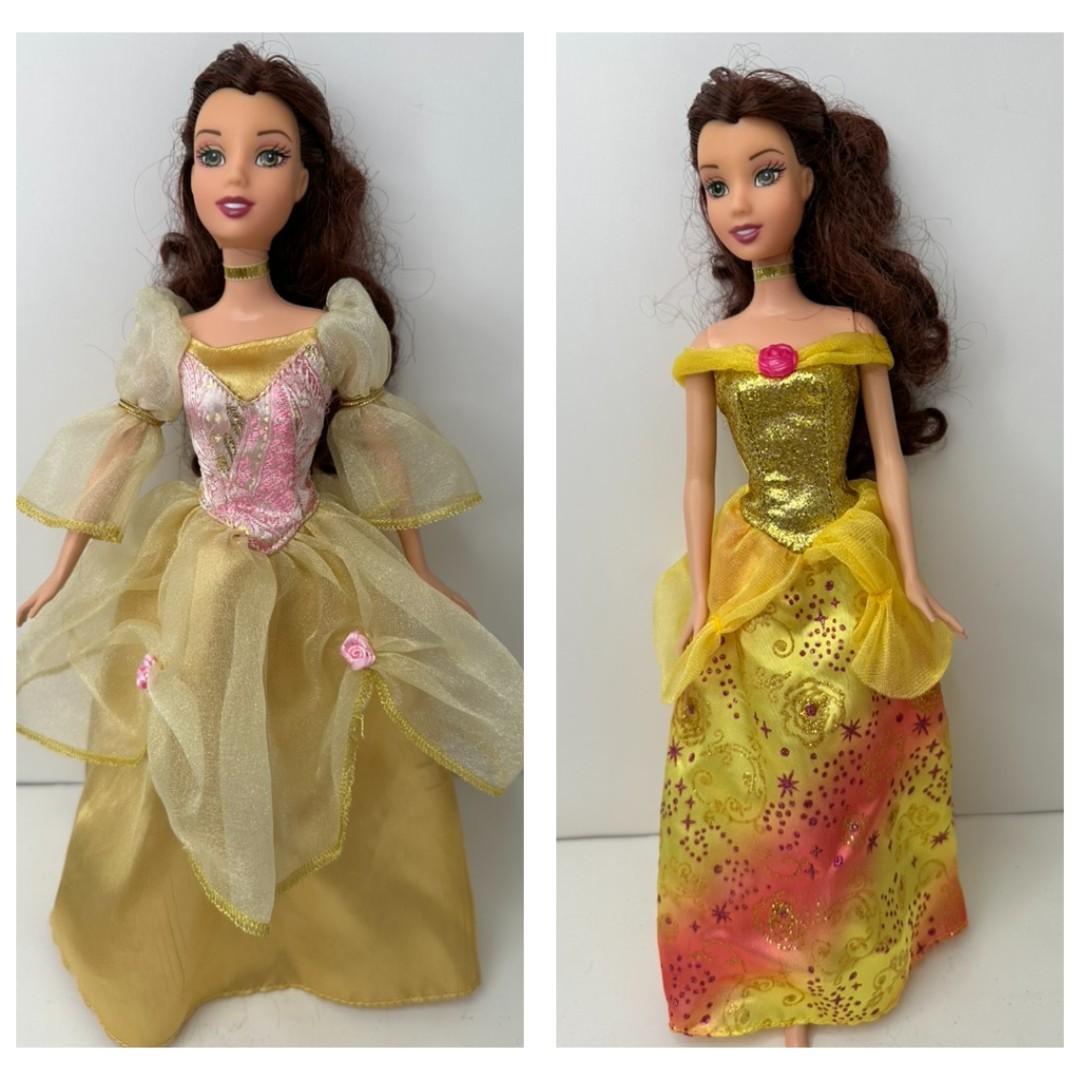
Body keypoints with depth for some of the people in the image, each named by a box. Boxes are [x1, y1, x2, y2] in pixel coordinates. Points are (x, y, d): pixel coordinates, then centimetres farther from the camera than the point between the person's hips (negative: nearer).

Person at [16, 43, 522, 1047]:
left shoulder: (333, 331, -9)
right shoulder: (171, 332, -6)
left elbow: (373, 446, 1)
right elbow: (122, 448, 2)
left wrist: (419, 574, 6)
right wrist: (57, 580, 6)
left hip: (316, 582, 0)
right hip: (200, 584, 1)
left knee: (332, 775, 11)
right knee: (181, 782, 12)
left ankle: (337, 940, 38)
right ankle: (168, 959, 38)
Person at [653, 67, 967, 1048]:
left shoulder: (855, 329, -2)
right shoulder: (709, 349, -1)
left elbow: (888, 459, 1)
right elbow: (698, 479, 2)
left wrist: (911, 579, 0)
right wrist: (698, 596, 0)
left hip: (851, 584, 0)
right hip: (754, 589, 1)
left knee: (845, 770, 9)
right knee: (760, 779, 7)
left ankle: (842, 947, 32)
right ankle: (784, 971, 24)